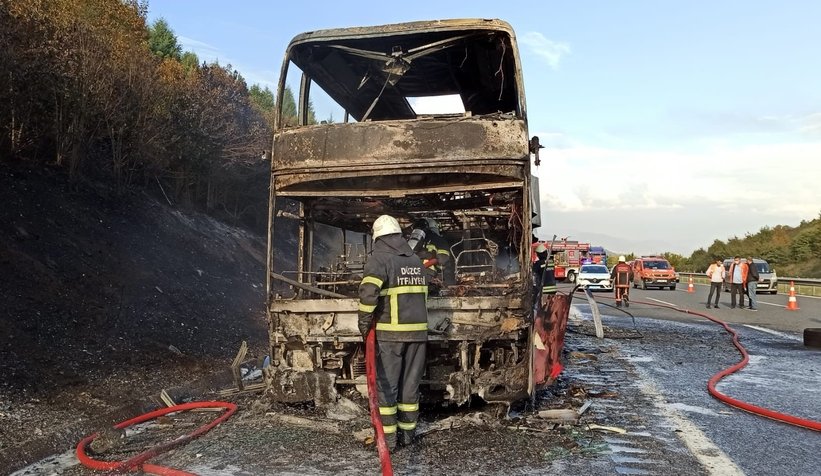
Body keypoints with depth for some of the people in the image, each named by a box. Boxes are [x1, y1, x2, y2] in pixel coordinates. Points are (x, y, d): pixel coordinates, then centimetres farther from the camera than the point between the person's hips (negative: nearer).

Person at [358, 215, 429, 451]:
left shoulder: (379, 258, -8)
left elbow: (369, 291, -22)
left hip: (390, 332, -6)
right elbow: (422, 293, 14)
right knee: (410, 383, 14)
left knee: (386, 384, 3)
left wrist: (364, 322, -13)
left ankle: (388, 437, 6)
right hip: (418, 330, 6)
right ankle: (407, 432, 22)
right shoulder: (416, 260, 13)